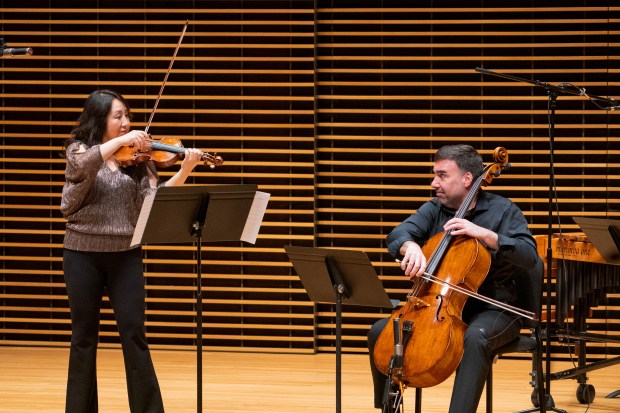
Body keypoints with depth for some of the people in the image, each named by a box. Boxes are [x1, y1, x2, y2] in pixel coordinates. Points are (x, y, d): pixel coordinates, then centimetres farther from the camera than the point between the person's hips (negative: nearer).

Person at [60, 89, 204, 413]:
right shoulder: (79, 149, -1)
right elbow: (84, 165, -26)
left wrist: (184, 172, -21)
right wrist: (121, 141, -28)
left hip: (125, 255, 1)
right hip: (83, 254, -1)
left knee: (133, 333, -3)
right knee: (84, 335, 6)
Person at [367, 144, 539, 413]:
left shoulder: (502, 210, -4)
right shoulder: (433, 209, 7)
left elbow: (530, 256, -16)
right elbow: (398, 234, -11)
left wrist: (485, 234, -27)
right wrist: (411, 246, -36)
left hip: (490, 311, -5)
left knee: (475, 338, -39)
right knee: (379, 331, -10)